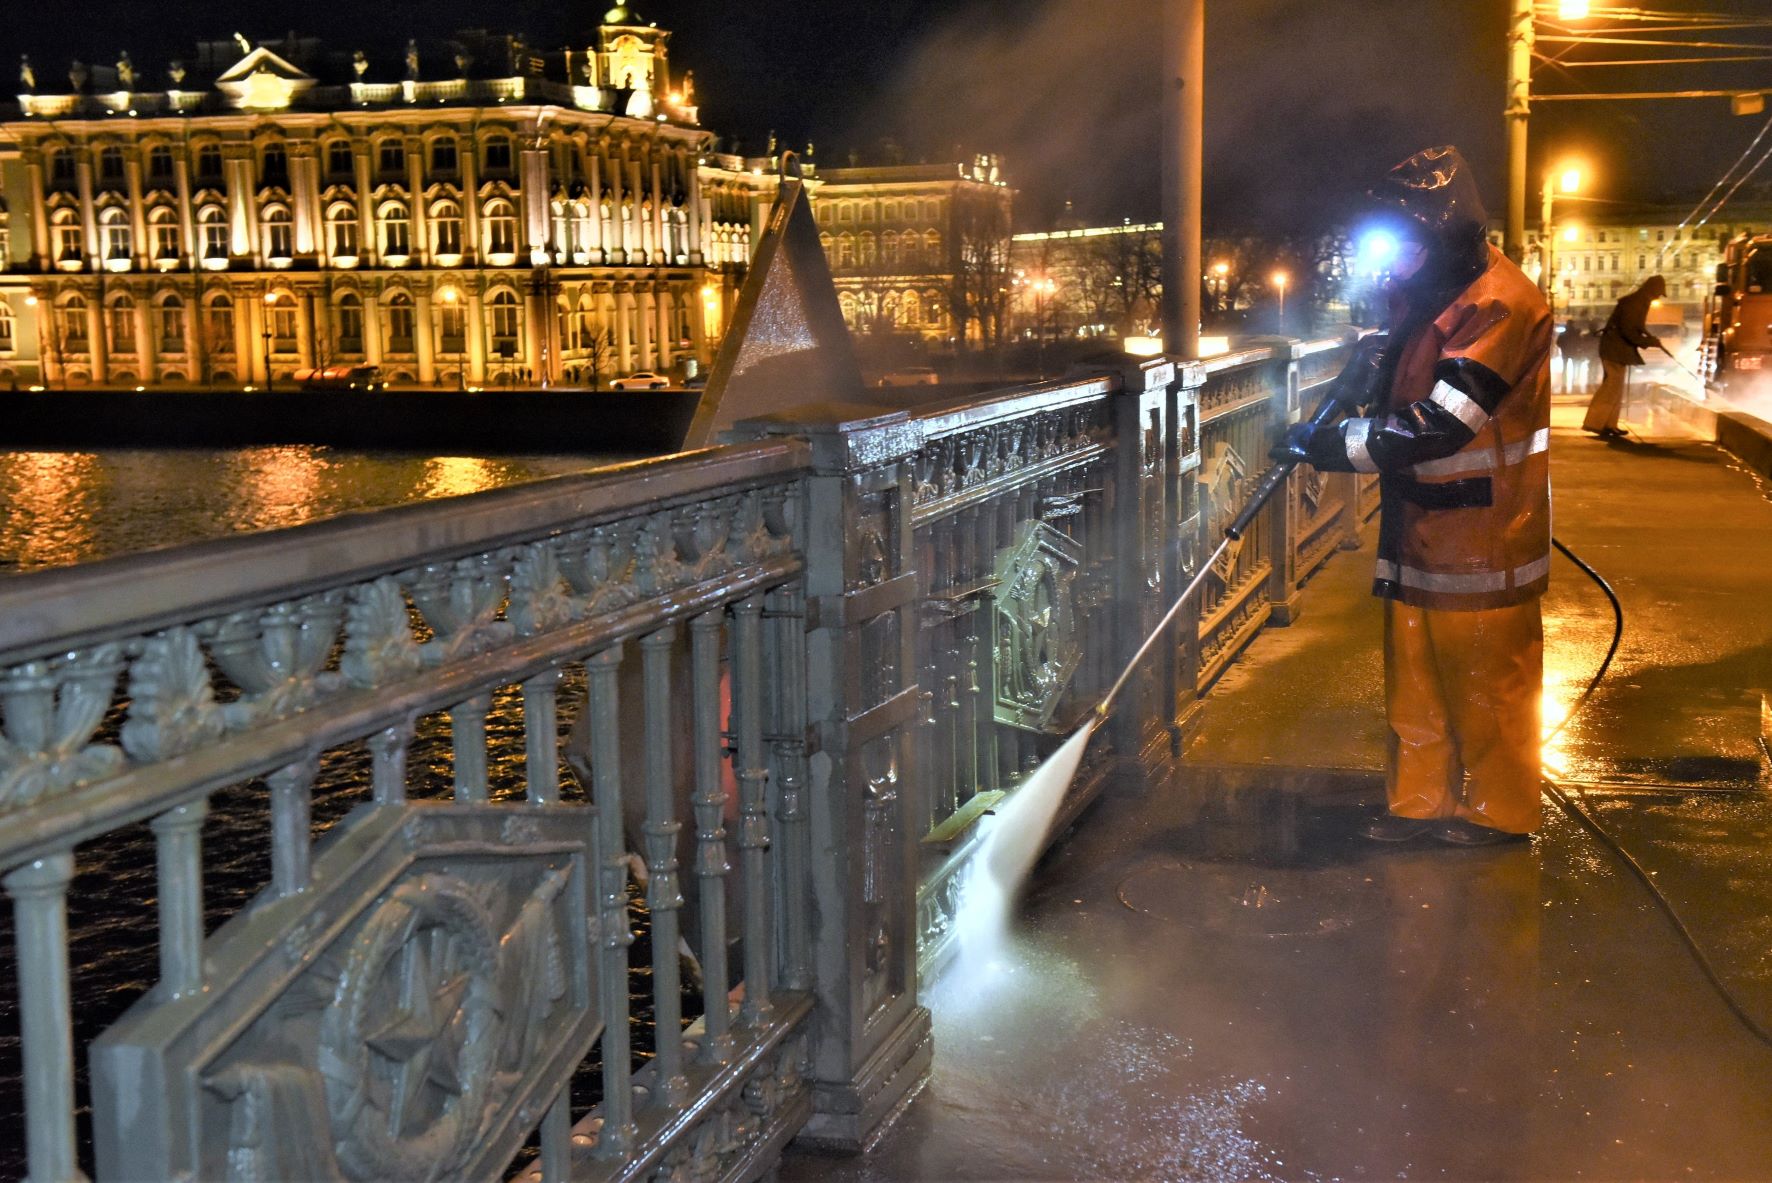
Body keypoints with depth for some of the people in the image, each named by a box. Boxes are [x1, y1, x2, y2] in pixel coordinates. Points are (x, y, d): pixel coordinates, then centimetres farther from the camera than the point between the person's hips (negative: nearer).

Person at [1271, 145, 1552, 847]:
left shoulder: (1497, 304, -20)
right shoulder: (1423, 294, 10)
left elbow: (1439, 425, -26)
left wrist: (1328, 446, -21)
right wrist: (1372, 370, 2)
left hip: (1482, 532, -9)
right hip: (1421, 524, 9)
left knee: (1486, 681, 4)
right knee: (1415, 676, 14)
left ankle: (1499, 809, 18)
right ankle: (1419, 801, 26)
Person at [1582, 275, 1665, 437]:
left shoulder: (1639, 302, 12)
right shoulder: (1633, 303, -19)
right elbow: (1628, 332, -25)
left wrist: (1650, 338, 7)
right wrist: (1650, 342, -18)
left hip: (1620, 349, 10)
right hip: (1615, 349, -10)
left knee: (1615, 388, 12)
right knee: (1612, 387, -10)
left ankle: (1609, 425, 15)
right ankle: (1594, 423, -11)